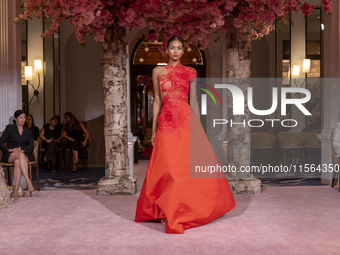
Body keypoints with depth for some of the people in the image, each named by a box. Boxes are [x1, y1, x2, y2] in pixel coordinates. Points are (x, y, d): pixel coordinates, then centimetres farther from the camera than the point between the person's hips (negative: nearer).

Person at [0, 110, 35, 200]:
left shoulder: (28, 131, 19)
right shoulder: (9, 128, 11)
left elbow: (30, 146, 8)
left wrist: (22, 150, -12)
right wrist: (10, 149, -14)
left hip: (25, 154, 2)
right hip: (10, 155, -1)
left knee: (17, 161, -37)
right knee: (20, 155, -38)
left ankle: (16, 189, -45)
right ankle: (28, 182, -49)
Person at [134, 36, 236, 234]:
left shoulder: (190, 72, 8)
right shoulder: (158, 71, 11)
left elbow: (194, 100, 7)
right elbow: (157, 101, 11)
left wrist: (198, 126, 2)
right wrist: (154, 129, 8)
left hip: (186, 120, 0)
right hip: (166, 122, 0)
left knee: (191, 164, -2)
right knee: (168, 168, -1)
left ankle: (187, 209, 14)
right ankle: (170, 212, 14)